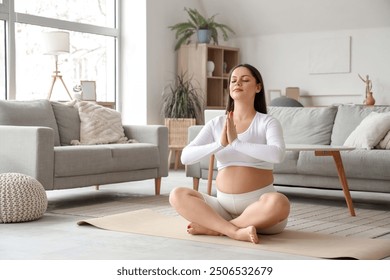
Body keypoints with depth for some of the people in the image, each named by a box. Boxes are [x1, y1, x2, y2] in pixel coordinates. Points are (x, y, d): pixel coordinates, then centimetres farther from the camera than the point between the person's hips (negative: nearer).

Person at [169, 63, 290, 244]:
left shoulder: (268, 122, -2)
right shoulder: (216, 124, 7)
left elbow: (277, 155, -24)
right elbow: (186, 157, -6)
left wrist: (236, 142, -24)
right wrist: (220, 144, -19)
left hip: (257, 206, -3)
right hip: (224, 205, 3)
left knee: (279, 203, -36)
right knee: (177, 195, -17)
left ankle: (214, 227, -20)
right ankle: (236, 231, -28)